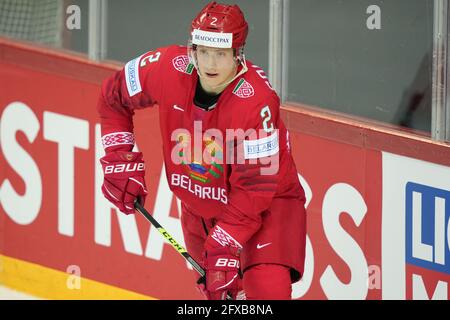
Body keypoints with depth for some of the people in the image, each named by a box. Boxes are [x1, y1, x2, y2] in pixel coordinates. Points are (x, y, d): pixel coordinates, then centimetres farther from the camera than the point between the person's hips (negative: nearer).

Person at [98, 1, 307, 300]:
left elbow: (254, 188, -28)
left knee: (268, 286, -26)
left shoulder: (257, 101, -32)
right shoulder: (169, 68, -19)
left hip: (268, 203, -5)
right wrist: (120, 160, -5)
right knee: (218, 289, 15)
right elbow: (113, 96, 1)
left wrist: (224, 247, -29)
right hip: (198, 205, 5)